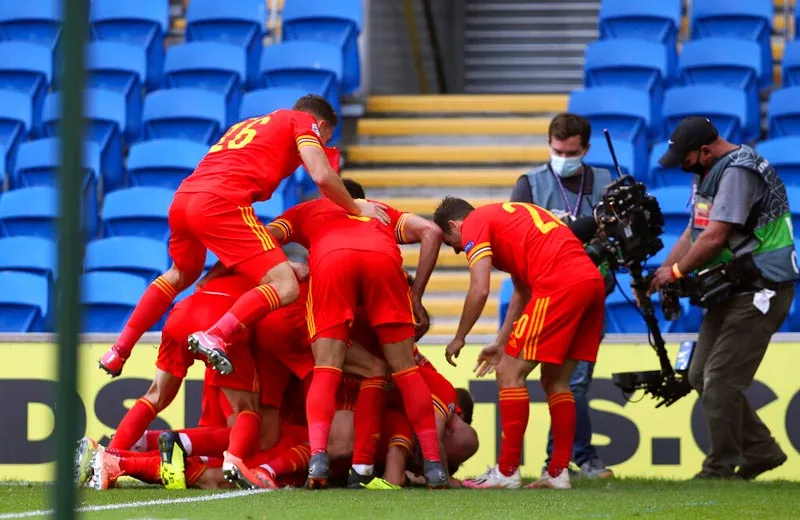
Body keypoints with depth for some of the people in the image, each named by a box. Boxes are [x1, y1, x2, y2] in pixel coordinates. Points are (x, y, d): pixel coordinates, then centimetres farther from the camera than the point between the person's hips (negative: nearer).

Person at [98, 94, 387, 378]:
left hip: (182, 199, 8)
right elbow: (322, 176, 0)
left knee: (180, 276, 35)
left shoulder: (247, 125, 35)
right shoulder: (303, 121, 15)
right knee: (285, 288, -8)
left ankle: (119, 351, 33)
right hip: (221, 204, -8)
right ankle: (215, 336, -30)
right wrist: (356, 209, 16)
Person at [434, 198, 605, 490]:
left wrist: (459, 339, 7)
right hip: (593, 281, 9)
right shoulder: (506, 217, 32)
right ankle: (559, 472, 13)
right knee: (555, 380, 17)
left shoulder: (474, 225, 6)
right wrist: (501, 343, 36)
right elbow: (522, 293, 34)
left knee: (510, 373, 0)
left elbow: (480, 290, -5)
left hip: (560, 284, -9)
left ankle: (507, 471, -2)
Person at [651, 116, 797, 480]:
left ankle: (720, 470, -3)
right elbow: (693, 235, 15)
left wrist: (676, 271, -9)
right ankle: (760, 450, 18)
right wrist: (656, 277, 5)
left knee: (720, 380, -11)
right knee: (701, 377, 11)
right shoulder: (709, 174, 14)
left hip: (759, 290, -11)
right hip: (731, 290, 11)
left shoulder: (739, 171, -18)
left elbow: (715, 237, -22)